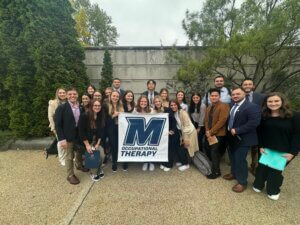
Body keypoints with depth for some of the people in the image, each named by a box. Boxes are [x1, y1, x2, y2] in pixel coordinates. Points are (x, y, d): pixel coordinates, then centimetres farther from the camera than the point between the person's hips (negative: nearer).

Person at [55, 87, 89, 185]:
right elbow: (58, 125, -14)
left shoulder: (81, 107, 0)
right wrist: (62, 139, -19)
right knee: (69, 156, 8)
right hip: (68, 136, -5)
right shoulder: (61, 108, -14)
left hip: (79, 135, 5)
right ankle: (70, 175, 28)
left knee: (79, 152, 23)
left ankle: (79, 165, 50)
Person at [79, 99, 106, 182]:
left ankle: (99, 170, 21)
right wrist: (87, 145, -17)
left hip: (97, 141, 3)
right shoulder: (84, 116, -18)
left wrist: (98, 143, -9)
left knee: (101, 155, -9)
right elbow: (81, 132, -17)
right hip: (87, 141, -3)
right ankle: (95, 172, 17)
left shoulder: (102, 116, -8)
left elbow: (102, 131, -4)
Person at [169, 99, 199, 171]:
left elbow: (186, 125, -20)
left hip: (189, 132, -7)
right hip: (181, 132, 7)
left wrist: (185, 138, -20)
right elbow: (177, 126, 6)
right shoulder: (173, 113, 3)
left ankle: (186, 164, 17)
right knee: (176, 146, 5)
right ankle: (182, 161, 28)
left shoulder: (182, 112, -19)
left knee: (183, 147, -5)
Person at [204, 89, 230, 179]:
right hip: (209, 134, 7)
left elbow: (222, 121, -20)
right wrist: (207, 131, -5)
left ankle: (216, 172, 17)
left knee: (214, 152, -3)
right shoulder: (209, 108, 15)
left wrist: (211, 132, -18)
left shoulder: (224, 106, -12)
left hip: (218, 134, -7)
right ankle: (212, 166, 36)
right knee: (208, 151, 13)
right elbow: (206, 120, 10)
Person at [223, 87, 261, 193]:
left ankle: (242, 182, 20)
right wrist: (230, 130, 4)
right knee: (233, 157, 21)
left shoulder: (252, 107, -17)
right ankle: (234, 173, 42)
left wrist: (237, 130, -25)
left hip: (242, 139, -8)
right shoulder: (232, 106, 7)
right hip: (232, 137, 8)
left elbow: (254, 123, -26)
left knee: (240, 160, 1)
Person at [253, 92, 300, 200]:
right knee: (262, 168, 13)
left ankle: (273, 190, 38)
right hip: (266, 149, 2)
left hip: (283, 151, -2)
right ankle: (258, 185, 37)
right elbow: (260, 133, 3)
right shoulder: (264, 116, -4)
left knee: (276, 170, 16)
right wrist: (261, 146, -3)